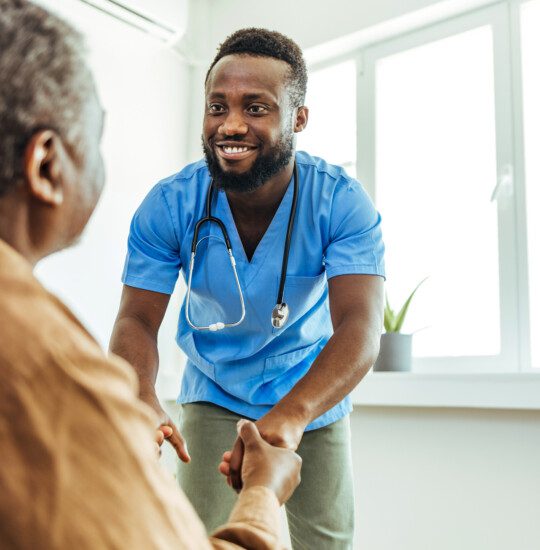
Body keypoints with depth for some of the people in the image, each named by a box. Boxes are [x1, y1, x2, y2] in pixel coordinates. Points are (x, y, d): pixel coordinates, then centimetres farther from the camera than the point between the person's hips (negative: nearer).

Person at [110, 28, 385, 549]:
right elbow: (137, 321, -19)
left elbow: (359, 325, -34)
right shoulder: (167, 206, -20)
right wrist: (142, 402, -42)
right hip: (215, 395, 1)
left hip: (314, 393, 0)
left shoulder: (342, 202, -25)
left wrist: (290, 415, -53)